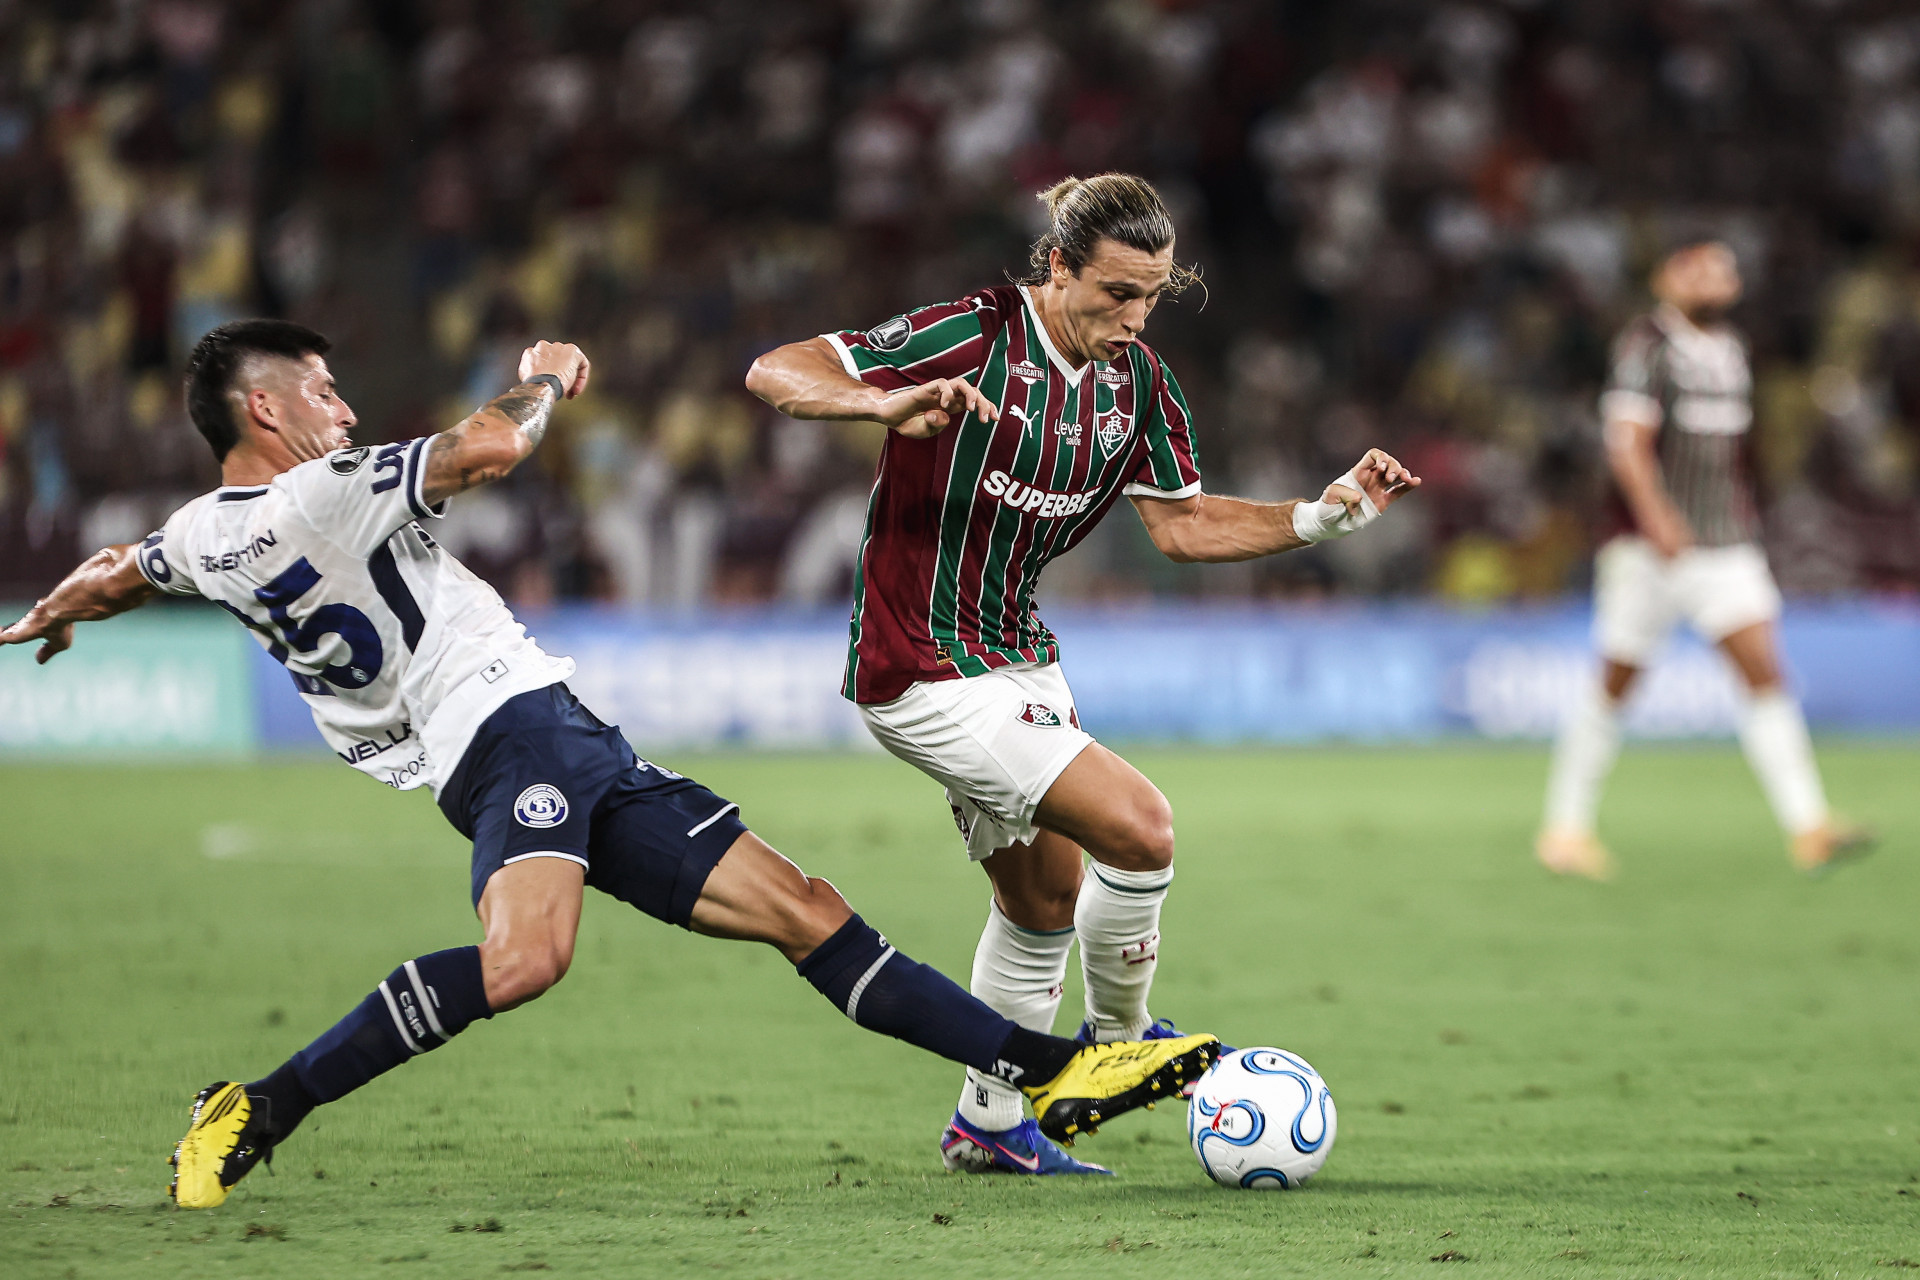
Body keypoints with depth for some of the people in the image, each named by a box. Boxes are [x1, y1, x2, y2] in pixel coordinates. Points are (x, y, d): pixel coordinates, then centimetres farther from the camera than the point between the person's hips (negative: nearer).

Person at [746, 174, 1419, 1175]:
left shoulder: (1134, 379, 2)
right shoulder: (973, 337, -20)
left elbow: (1183, 525, 12)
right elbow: (777, 373, -23)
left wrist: (1330, 513, 0)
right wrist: (889, 404, -43)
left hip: (1017, 659, 9)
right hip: (926, 670, -9)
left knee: (1046, 903, 19)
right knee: (1139, 830, -17)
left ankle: (987, 1123, 34)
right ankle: (1116, 1042, 6)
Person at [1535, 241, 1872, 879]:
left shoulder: (1731, 348, 14)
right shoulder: (1646, 343, -9)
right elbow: (1626, 442, -19)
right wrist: (1657, 516, -32)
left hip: (1726, 545, 6)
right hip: (1648, 547, -6)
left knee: (1764, 670, -9)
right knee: (1615, 684, 3)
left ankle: (1809, 827, -17)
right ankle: (1565, 829, 17)